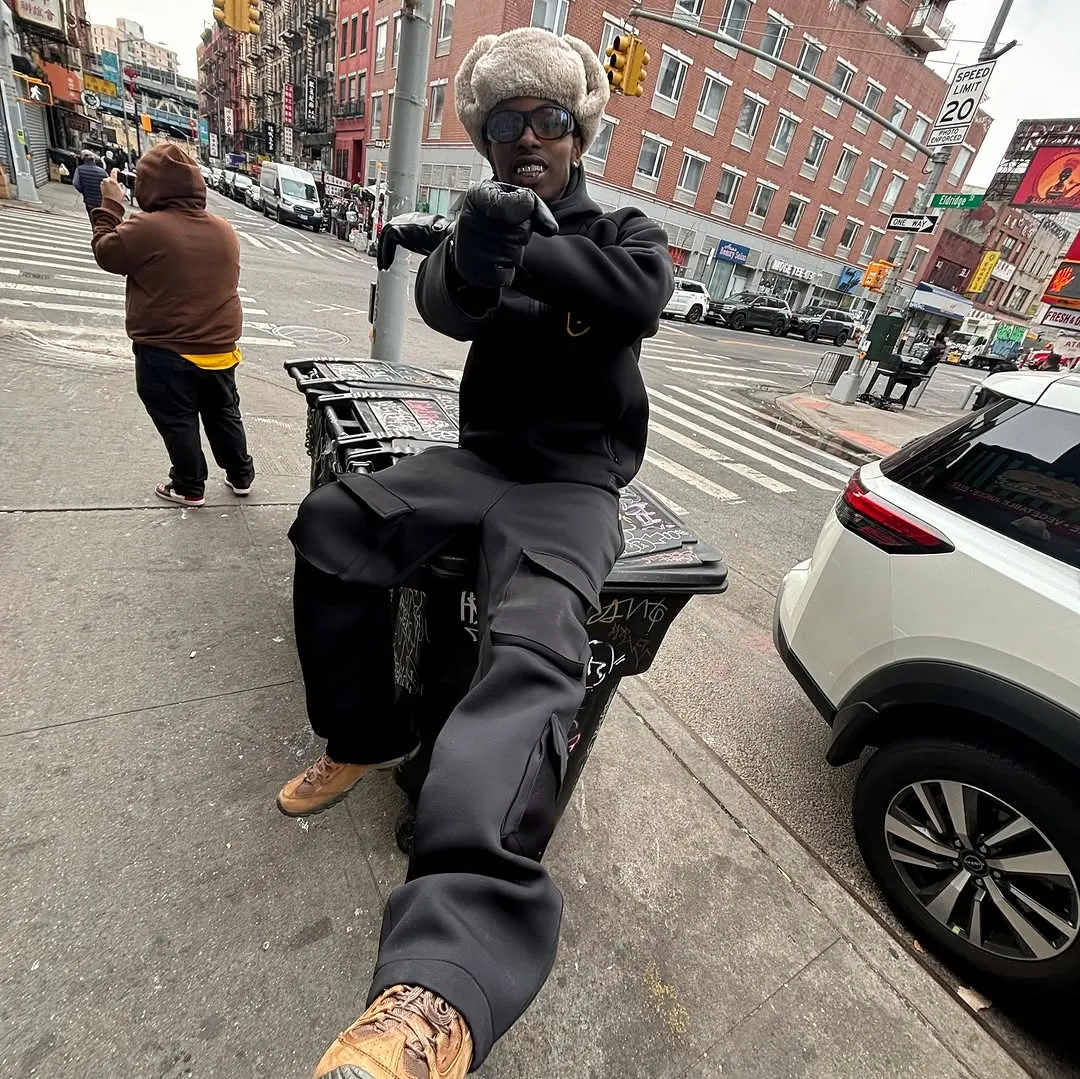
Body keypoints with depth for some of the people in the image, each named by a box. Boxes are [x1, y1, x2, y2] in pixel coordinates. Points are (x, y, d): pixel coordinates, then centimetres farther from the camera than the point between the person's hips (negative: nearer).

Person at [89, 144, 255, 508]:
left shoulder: (147, 228, -18)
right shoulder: (224, 229, 0)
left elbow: (105, 253, -2)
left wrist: (111, 205, 8)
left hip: (166, 353, -5)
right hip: (219, 348, 5)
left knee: (178, 422, 8)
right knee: (224, 413, 19)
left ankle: (190, 488, 20)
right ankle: (241, 476, 29)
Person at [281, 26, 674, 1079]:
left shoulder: (624, 229, 12)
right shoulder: (477, 220, 17)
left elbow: (640, 291, -14)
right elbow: (447, 306, -8)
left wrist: (522, 241, -12)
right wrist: (482, 239, -28)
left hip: (574, 479, -3)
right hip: (483, 453, 4)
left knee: (532, 652, -31)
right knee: (334, 518, -19)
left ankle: (438, 989, -43)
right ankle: (363, 738, -1)